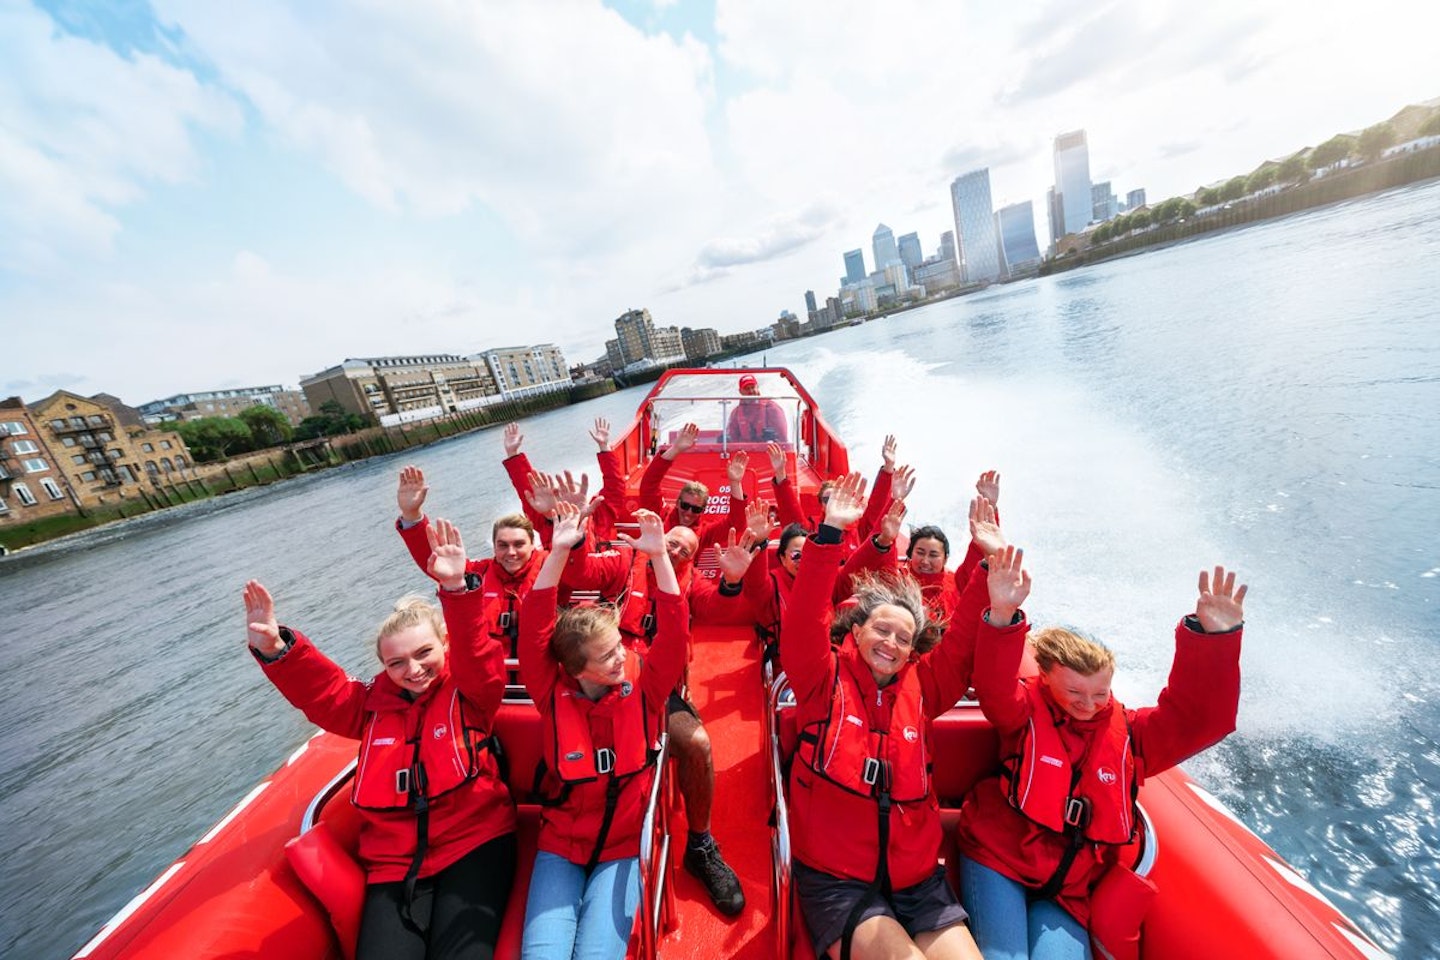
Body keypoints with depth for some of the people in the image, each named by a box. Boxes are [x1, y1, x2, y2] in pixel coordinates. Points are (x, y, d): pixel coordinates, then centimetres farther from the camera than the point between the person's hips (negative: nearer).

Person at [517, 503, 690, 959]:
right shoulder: (554, 693, -13)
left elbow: (675, 634, -25)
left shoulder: (643, 687, -12)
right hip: (560, 845, 1)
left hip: (624, 846, 0)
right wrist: (559, 552, -34)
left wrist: (659, 554, -35)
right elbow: (533, 632, -24)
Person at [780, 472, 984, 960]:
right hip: (836, 879, -4)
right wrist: (830, 533, -32)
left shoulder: (920, 686, 3)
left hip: (917, 879, 4)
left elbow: (967, 645, -3)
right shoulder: (826, 680, -8)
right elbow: (802, 623, -24)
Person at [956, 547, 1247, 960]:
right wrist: (1002, 616, -50)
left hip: (1070, 890, 4)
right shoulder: (1026, 711, -9)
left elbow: (1198, 717, -10)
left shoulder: (1128, 733, 2)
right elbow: (994, 689, -32)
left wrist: (1212, 637, -23)